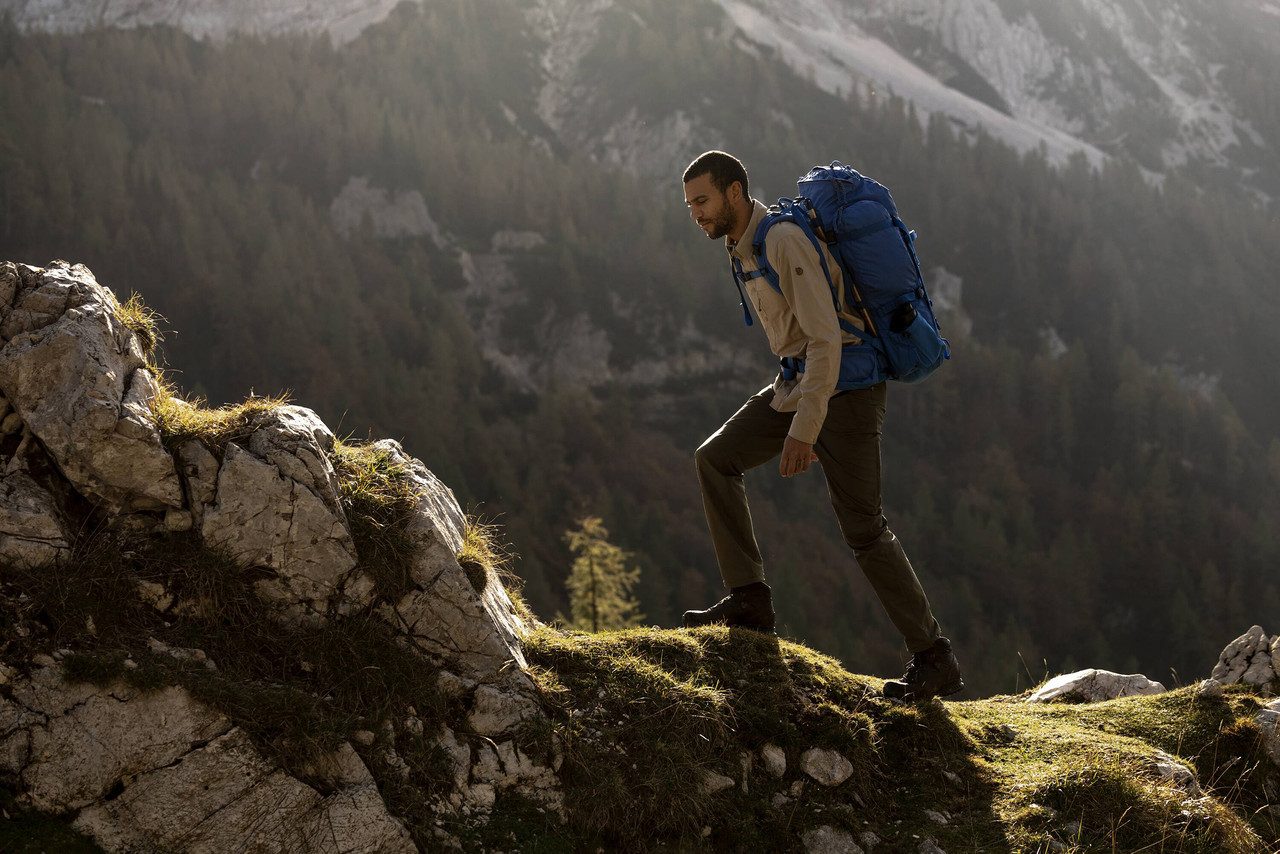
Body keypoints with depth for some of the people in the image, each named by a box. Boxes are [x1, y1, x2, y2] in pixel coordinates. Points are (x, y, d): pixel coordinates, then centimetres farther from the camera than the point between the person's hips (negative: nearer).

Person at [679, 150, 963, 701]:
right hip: (798, 383, 10)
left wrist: (804, 429, -27)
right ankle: (750, 602, 1)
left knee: (862, 527, -8)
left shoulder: (784, 242, -20)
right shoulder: (742, 248, 12)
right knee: (716, 459, 1)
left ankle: (935, 661, 1)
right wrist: (799, 421, 23)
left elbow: (825, 339, -25)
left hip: (845, 384, -10)